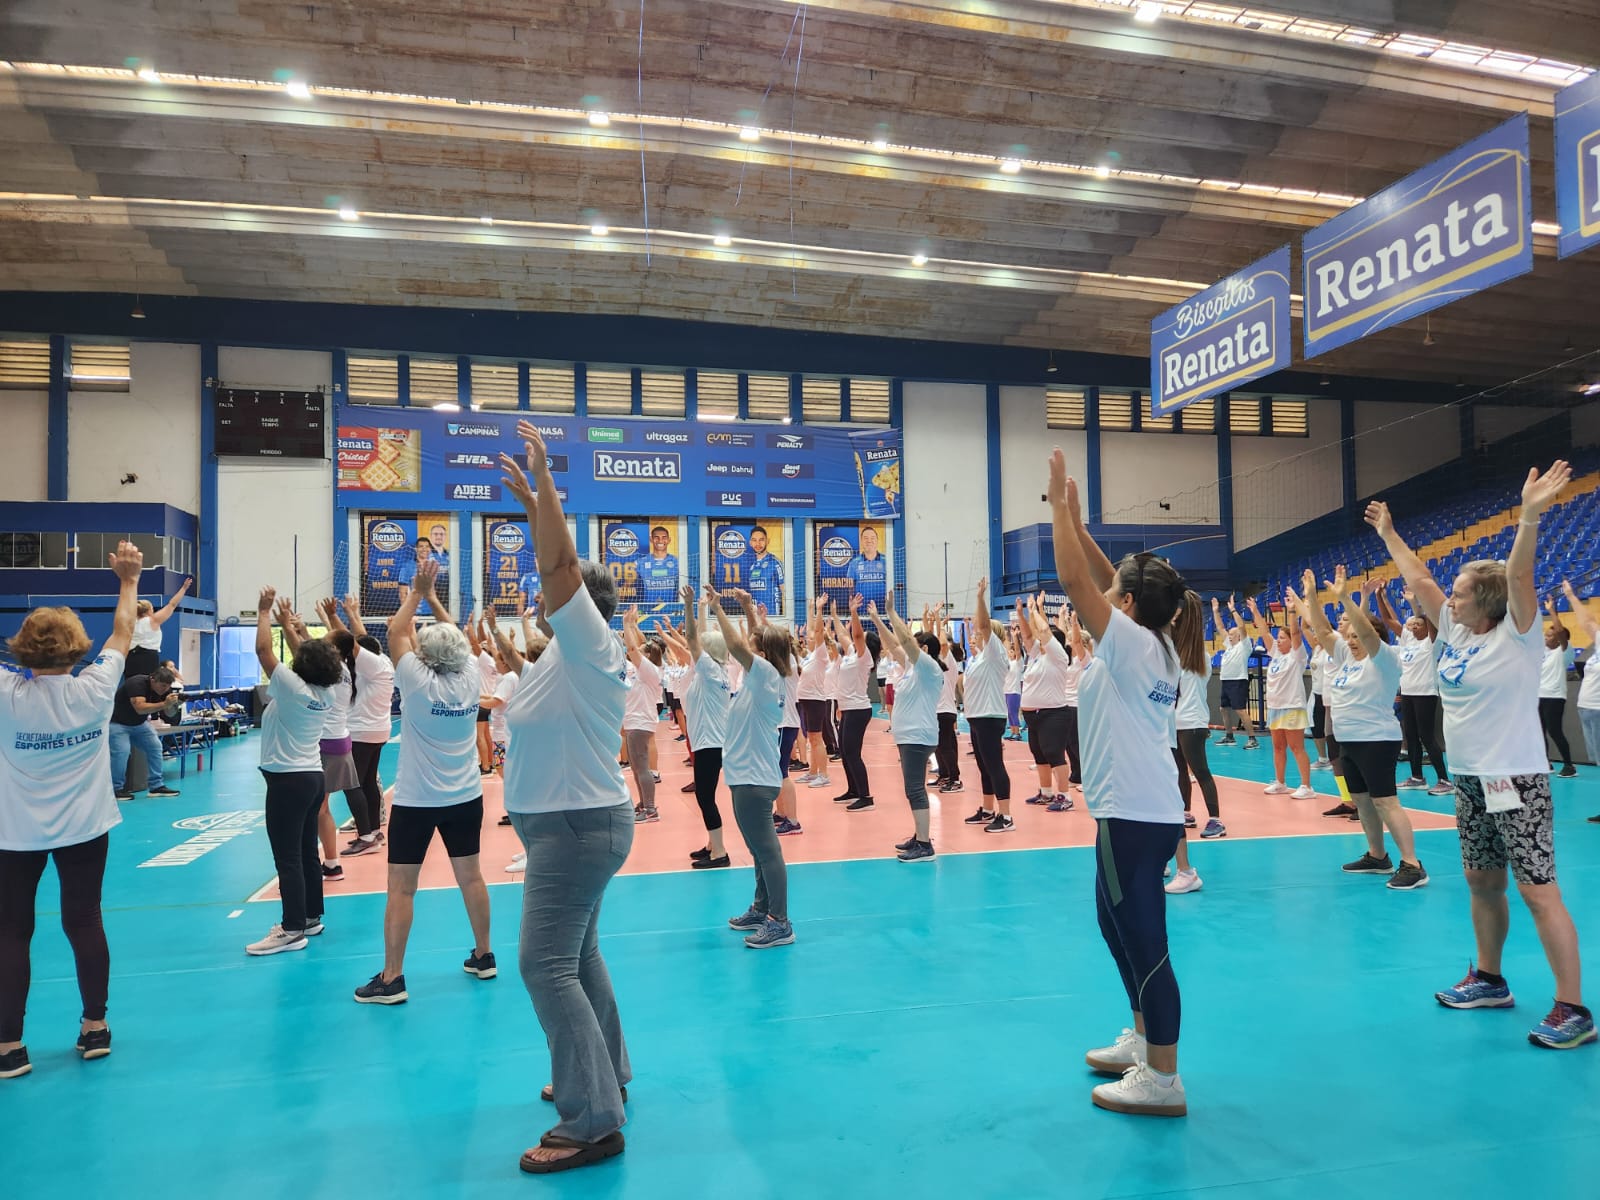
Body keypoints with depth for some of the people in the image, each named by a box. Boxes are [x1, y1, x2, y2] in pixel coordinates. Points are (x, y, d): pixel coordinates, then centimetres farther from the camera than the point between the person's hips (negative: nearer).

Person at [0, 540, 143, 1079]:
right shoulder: (94, 691, -12)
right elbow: (123, 634, 1)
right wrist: (128, 581, 11)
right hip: (84, 827, 1)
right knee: (84, 921, 10)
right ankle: (95, 1027, 20)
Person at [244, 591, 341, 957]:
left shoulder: (292, 687, -16)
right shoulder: (325, 692, 4)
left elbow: (263, 650, -14)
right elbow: (309, 654, 18)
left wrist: (264, 613, -3)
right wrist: (288, 624, 22)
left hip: (288, 780, -8)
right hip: (312, 777, 8)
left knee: (287, 858, -5)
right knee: (307, 852, 15)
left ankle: (292, 930, -3)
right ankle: (311, 918, 23)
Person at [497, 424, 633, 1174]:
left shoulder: (592, 650, -15)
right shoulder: (565, 653, 9)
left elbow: (562, 564, -24)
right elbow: (556, 567, 17)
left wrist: (543, 480, -21)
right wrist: (532, 504, 15)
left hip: (579, 824, -10)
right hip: (563, 822, 10)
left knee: (548, 965, -12)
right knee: (576, 955, 17)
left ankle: (593, 1123, -9)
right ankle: (604, 1078, 29)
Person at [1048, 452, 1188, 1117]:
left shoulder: (1129, 641, -13)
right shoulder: (1156, 645, 9)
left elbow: (1074, 577, -18)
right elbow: (1103, 577, 17)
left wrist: (1060, 505, -8)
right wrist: (1073, 516, 18)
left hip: (1133, 815, -10)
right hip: (1144, 810, 10)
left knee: (1141, 939, -3)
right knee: (1122, 926, 21)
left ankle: (1162, 1081, 5)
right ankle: (1143, 1041, 34)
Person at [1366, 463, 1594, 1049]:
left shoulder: (1517, 636, -12)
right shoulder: (1454, 631, 6)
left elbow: (1518, 576, -28)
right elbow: (1418, 578, 14)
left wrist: (1529, 516, -41)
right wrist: (1388, 532, 20)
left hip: (1516, 782, -8)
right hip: (1470, 781, 8)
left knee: (1539, 893, -6)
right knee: (1482, 882, 16)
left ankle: (1572, 1010, 1)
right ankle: (1489, 980, 31)